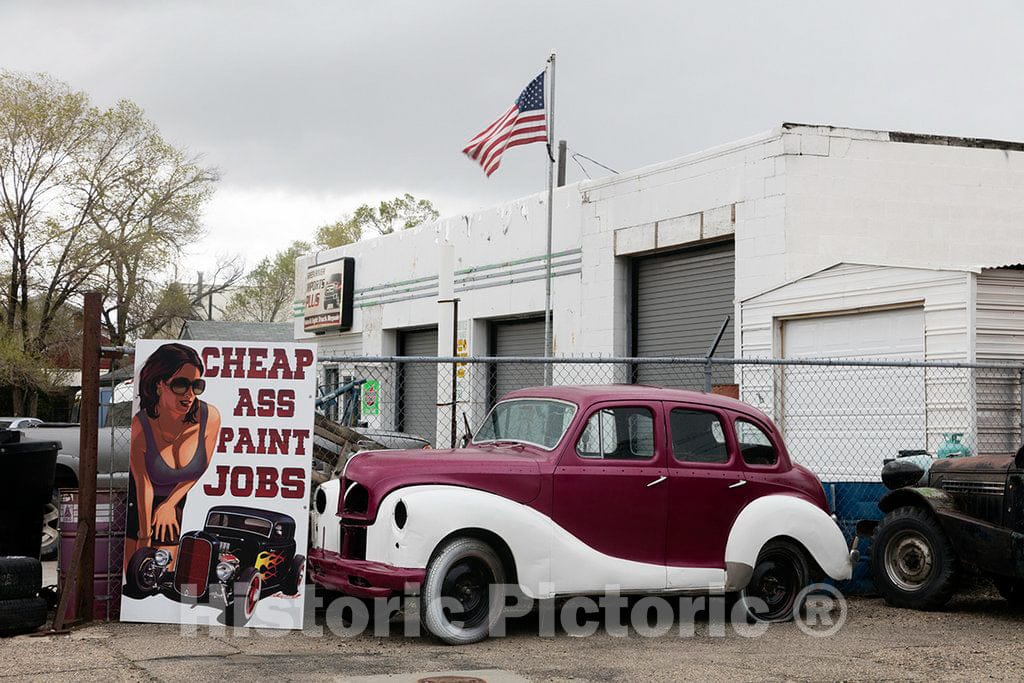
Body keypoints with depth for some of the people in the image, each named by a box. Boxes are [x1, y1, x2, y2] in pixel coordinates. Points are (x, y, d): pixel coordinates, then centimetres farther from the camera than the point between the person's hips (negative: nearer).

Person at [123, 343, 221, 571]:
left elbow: (199, 469, -5)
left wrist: (169, 505, -3)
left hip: (174, 502, 2)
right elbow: (144, 485, -20)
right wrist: (144, 536, -13)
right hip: (137, 502, -2)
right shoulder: (141, 425, -29)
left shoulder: (210, 418, -23)